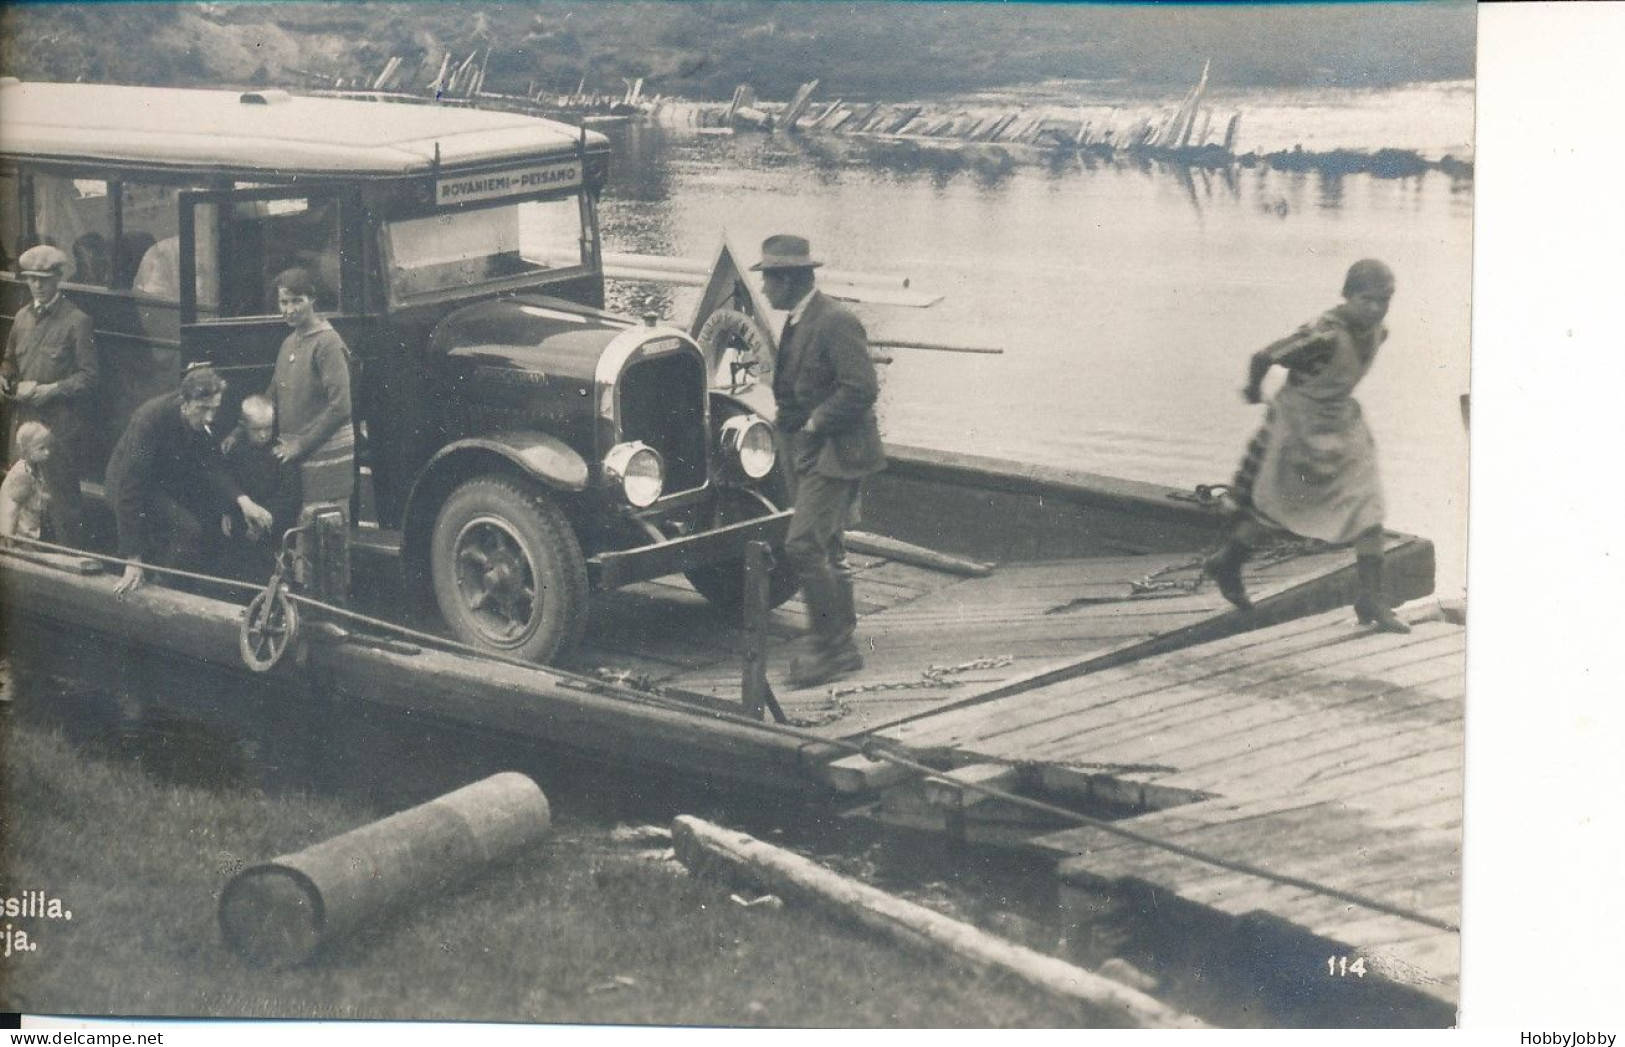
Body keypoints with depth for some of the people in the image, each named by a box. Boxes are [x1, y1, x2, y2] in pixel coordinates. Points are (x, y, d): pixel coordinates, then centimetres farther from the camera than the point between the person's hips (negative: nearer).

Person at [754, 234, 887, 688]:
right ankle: (842, 649, 22)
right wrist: (791, 424, 9)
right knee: (827, 551, 14)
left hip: (835, 453, -10)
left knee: (804, 546, -15)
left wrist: (813, 424, -19)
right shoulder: (798, 322, 14)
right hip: (810, 451, 10)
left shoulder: (835, 322, -17)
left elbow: (861, 389, -23)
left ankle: (831, 647, -7)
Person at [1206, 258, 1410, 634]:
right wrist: (1254, 390, -4)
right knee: (1275, 508, 7)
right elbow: (1263, 357, -21)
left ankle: (1373, 601, 5)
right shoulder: (1324, 335, -30)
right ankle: (1226, 564, 31)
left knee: (1370, 508, -1)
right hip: (1298, 429, -7)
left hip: (1342, 425, 7)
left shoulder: (1376, 332, -5)